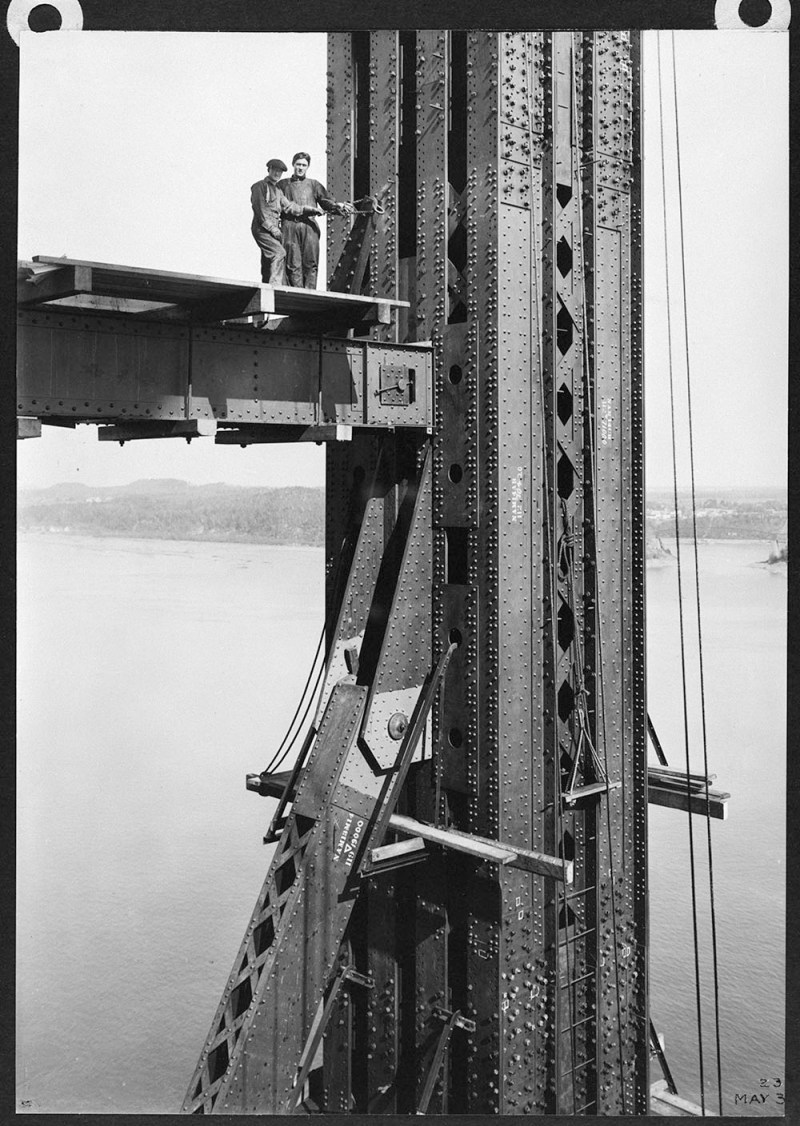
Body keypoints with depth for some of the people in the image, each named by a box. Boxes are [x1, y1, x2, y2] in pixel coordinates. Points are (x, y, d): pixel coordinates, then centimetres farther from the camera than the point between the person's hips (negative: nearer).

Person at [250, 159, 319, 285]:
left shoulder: (278, 190, 24)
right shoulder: (260, 186, -1)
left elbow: (288, 206, 17)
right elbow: (259, 209, -9)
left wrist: (310, 210, 7)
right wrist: (272, 227, -15)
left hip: (274, 229, 8)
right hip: (262, 228, -8)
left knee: (268, 264, 5)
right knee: (279, 252, -24)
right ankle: (276, 285, -30)